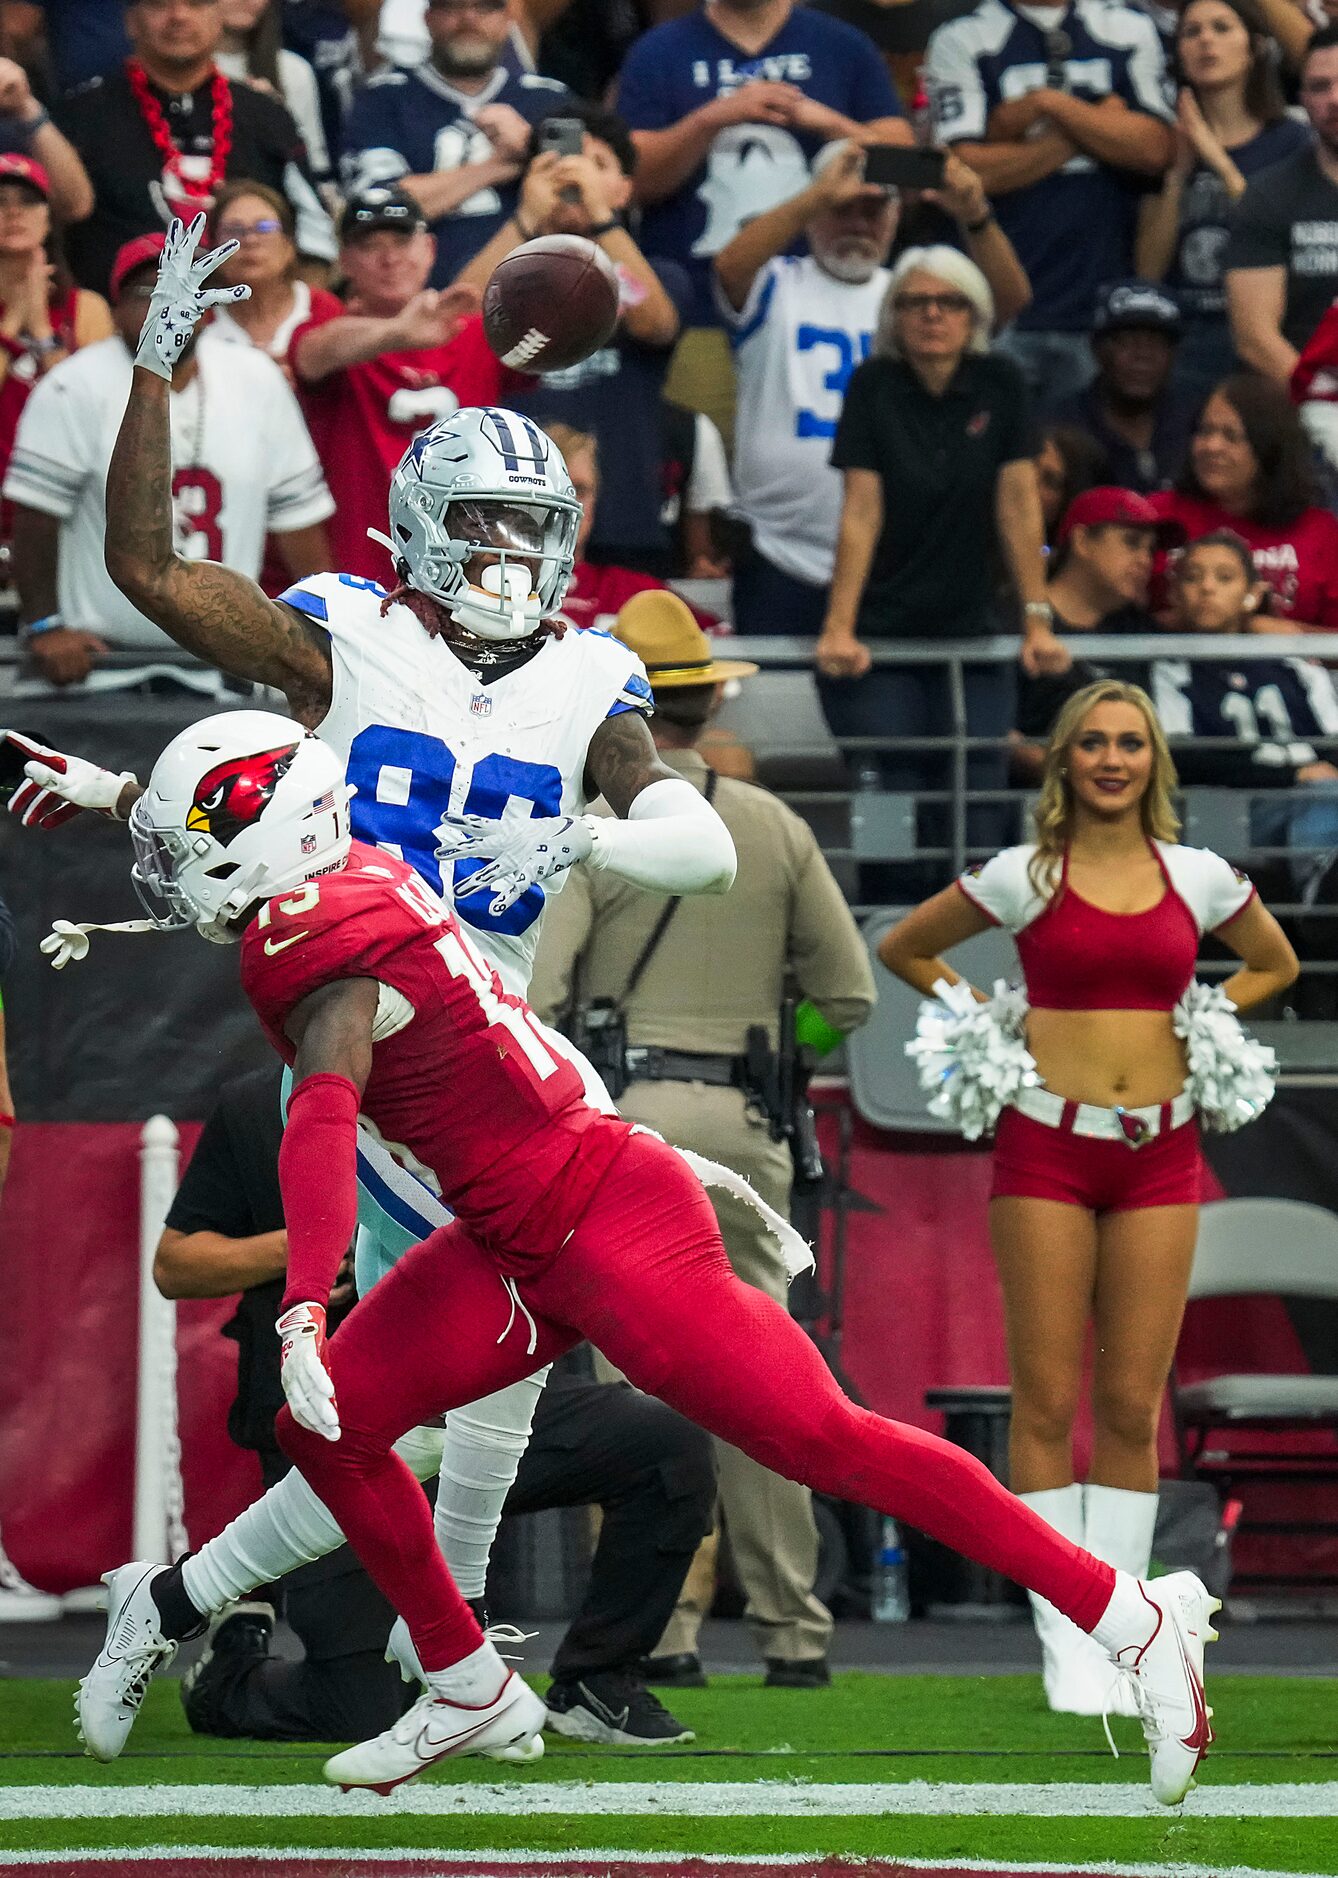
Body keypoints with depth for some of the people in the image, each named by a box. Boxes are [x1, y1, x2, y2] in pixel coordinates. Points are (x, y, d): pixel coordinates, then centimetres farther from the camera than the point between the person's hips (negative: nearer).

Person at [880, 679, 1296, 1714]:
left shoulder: (1200, 877, 6)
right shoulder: (1024, 875, 0)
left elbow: (1275, 964, 24)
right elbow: (903, 948, 12)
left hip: (1160, 1154, 2)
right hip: (1049, 1145, -2)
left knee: (1132, 1407, 2)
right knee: (1048, 1403, -3)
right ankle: (1066, 1648, 0)